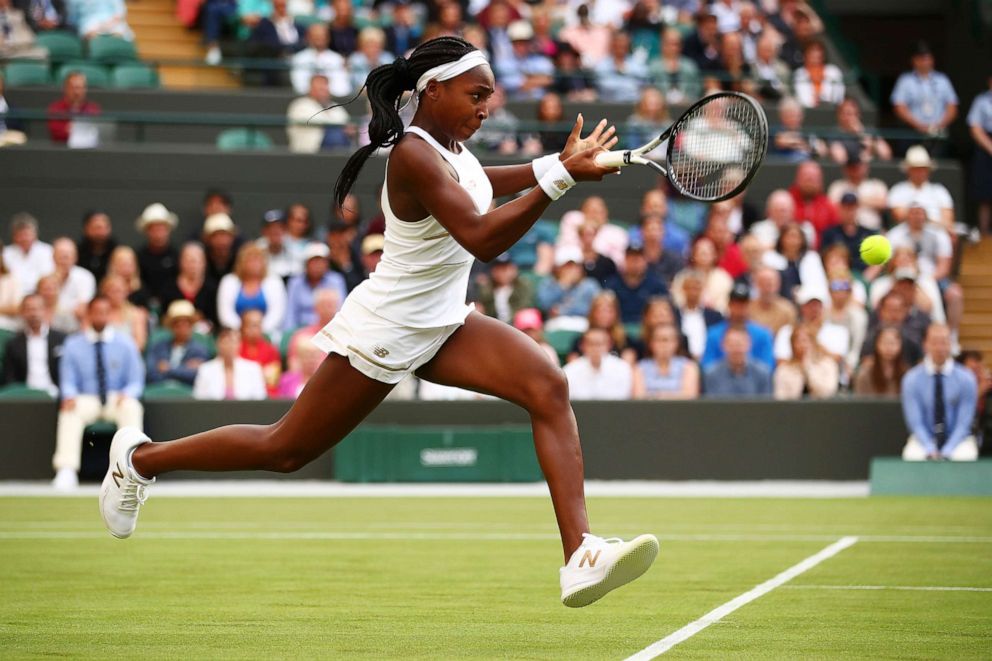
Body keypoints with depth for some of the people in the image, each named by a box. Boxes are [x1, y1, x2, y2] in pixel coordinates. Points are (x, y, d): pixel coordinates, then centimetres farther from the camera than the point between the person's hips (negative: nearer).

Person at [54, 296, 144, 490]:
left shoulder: (125, 343, 7)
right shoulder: (73, 345, 8)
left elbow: (136, 382, 6)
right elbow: (68, 381, 5)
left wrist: (126, 394, -18)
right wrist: (69, 396, -19)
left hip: (118, 401, 0)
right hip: (86, 400, 0)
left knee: (132, 407, -34)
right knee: (70, 410, -33)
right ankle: (67, 471, -41)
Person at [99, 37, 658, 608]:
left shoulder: (450, 144, 3)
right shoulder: (413, 155, -25)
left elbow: (471, 189, 28)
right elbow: (482, 239, -35)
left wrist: (548, 167, 15)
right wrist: (560, 176, -41)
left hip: (442, 324, 8)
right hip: (384, 332, -8)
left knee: (549, 387, -15)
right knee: (285, 450, 7)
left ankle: (581, 557, -23)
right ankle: (140, 457, 30)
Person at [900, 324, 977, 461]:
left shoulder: (965, 378, -4)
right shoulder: (912, 379, -3)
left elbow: (964, 423, -6)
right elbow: (915, 422, -6)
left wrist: (945, 453, -18)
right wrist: (931, 452, -21)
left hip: (958, 438, 0)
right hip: (924, 438, 0)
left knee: (966, 455, -33)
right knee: (913, 456, -33)